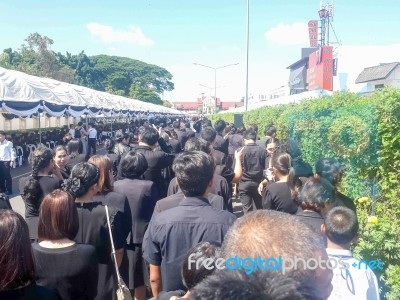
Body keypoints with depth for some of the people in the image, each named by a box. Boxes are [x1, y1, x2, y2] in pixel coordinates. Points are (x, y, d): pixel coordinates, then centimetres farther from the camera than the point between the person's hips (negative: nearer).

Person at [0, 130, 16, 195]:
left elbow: (12, 152, -7)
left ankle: (9, 190, 3)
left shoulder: (9, 143, -4)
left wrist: (12, 161, -13)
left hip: (6, 162, -6)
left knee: (7, 176, -3)